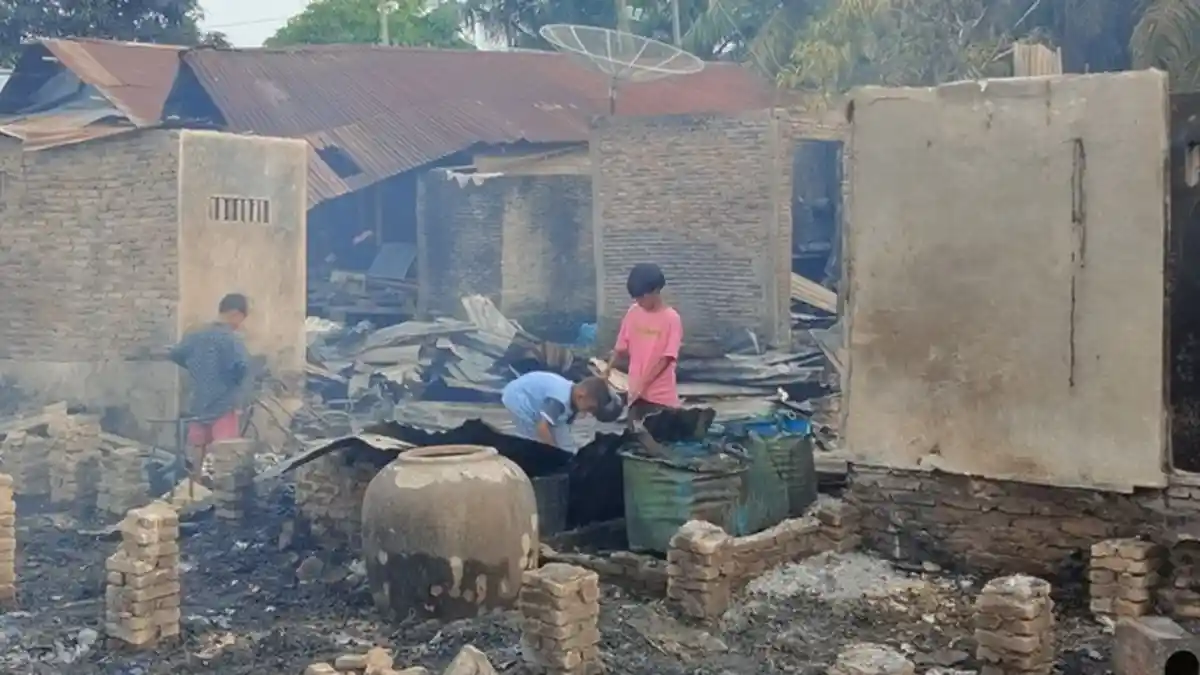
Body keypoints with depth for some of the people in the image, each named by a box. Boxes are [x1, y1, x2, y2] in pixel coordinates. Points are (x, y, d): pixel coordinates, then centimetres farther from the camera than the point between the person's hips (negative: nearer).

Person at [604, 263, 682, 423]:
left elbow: (666, 358, -14)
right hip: (636, 393, 5)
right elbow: (621, 347, 9)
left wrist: (643, 384, -20)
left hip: (662, 395, -5)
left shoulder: (671, 318, -11)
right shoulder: (633, 312, 4)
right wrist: (609, 367, -8)